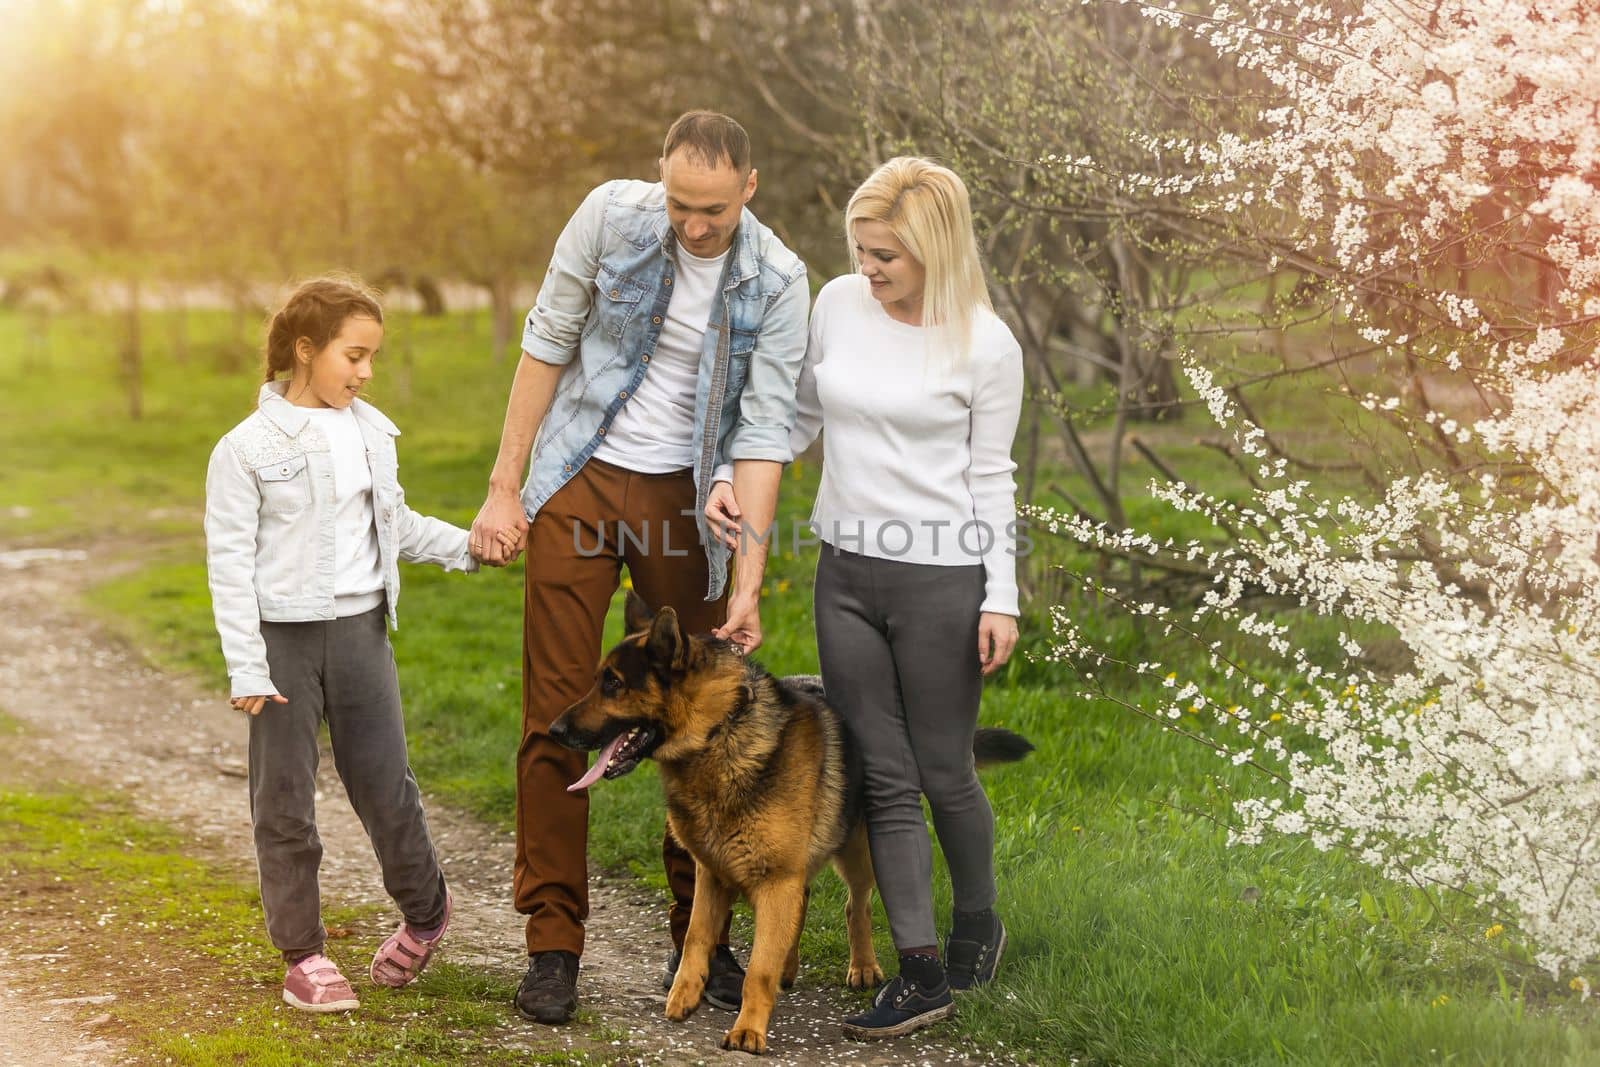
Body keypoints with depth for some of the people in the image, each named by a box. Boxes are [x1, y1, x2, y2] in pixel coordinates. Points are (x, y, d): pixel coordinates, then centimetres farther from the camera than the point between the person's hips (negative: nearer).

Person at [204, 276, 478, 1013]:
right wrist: (246, 669, -13)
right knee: (284, 801, 3)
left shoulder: (370, 433, 6)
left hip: (361, 629, 4)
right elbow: (229, 562, -10)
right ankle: (303, 953, 13)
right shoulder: (248, 448, -9)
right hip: (284, 638, -3)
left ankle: (425, 911, 30)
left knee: (385, 784, 7)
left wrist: (466, 546, 11)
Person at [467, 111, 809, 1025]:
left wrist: (750, 577, -18)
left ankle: (700, 934, 19)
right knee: (558, 711, -1)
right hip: (581, 484, 0)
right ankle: (554, 941, 6)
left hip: (684, 500, 0)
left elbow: (764, 432, -11)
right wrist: (503, 489, -4)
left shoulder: (778, 284, -10)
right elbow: (548, 345, -2)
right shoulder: (612, 215, -11)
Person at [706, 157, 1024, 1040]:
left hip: (940, 577, -4)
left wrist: (1001, 600, -6)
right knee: (884, 774, 3)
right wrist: (738, 478, 1)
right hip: (845, 570, 5)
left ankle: (977, 920, 31)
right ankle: (920, 971, 6)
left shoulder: (985, 346, -9)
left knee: (942, 771, 5)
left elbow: (990, 479, -3)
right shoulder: (838, 304, 2)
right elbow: (804, 414, 16)